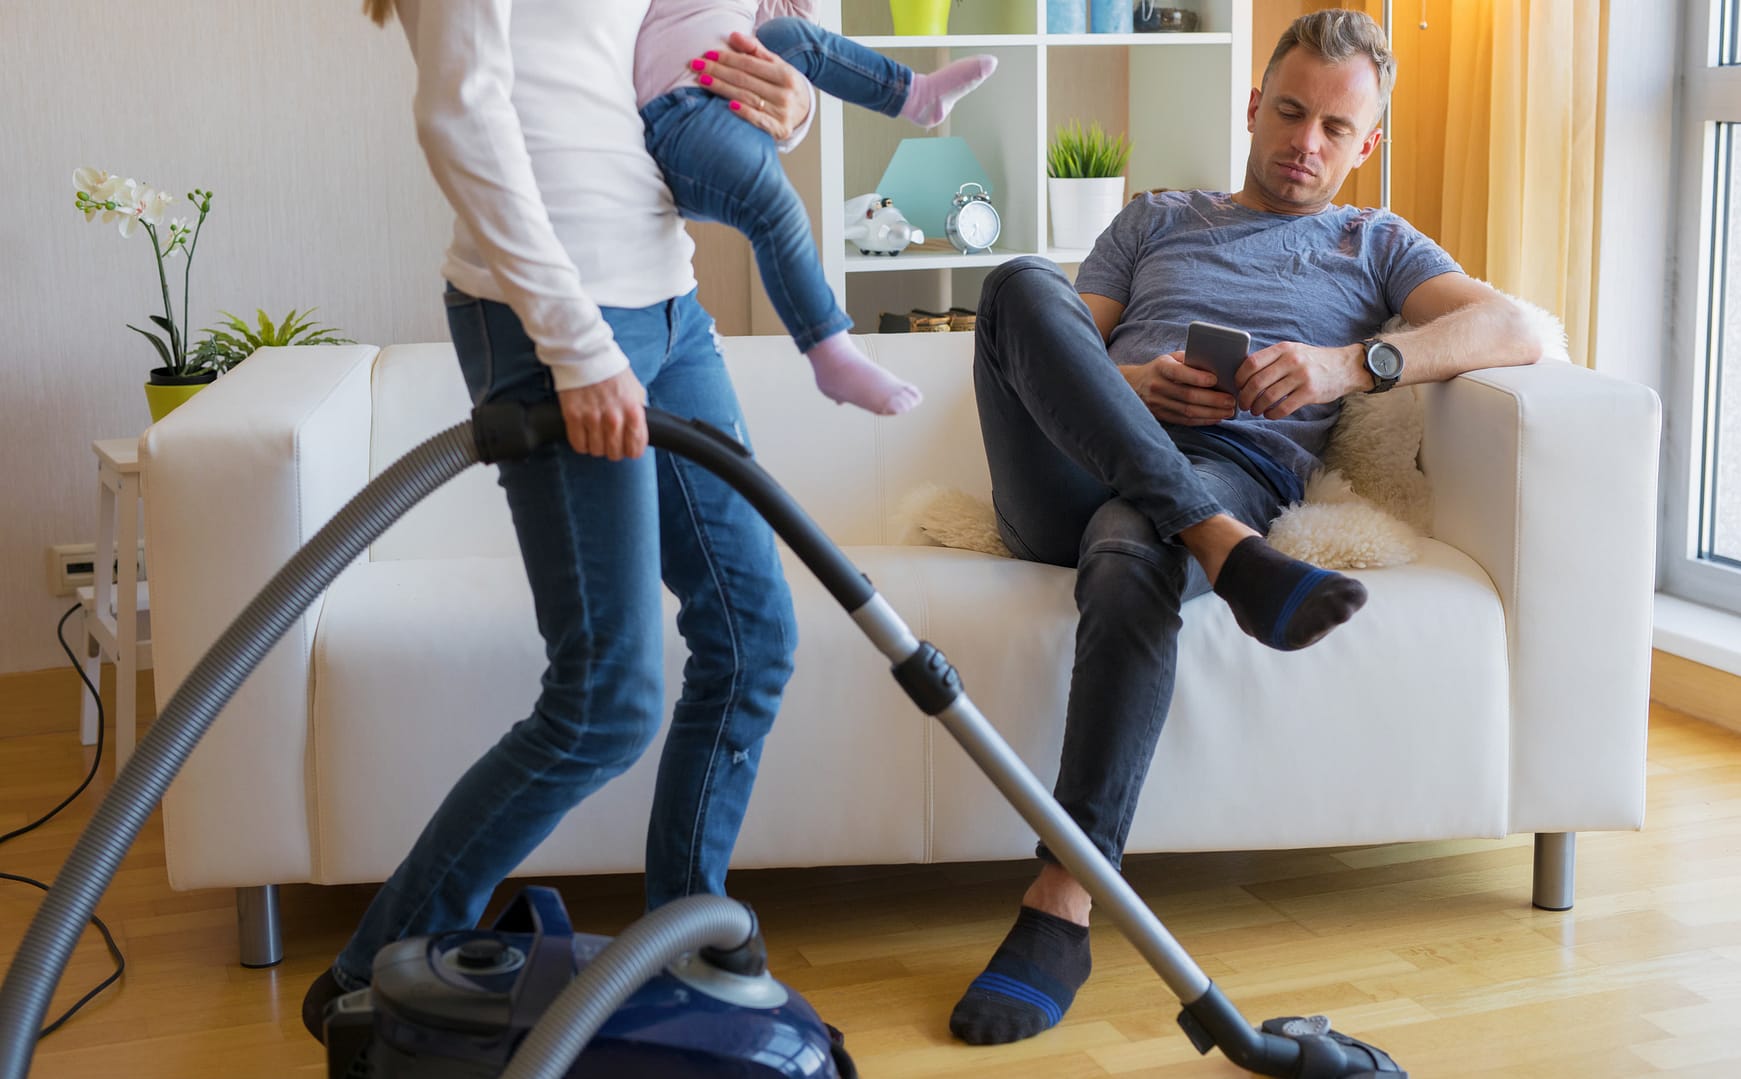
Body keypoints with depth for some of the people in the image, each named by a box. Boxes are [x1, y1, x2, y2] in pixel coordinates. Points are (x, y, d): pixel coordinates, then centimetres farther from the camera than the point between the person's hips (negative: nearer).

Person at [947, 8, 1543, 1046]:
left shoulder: (1375, 245, 26)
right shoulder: (1155, 220, 32)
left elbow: (1512, 330, 7)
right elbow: (1055, 340, 20)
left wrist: (1351, 363, -9)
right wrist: (1131, 386, -4)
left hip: (1226, 472, -2)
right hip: (1070, 474, 3)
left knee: (1131, 571, -40)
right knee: (1021, 283, -27)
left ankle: (1062, 907, -40)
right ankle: (1230, 556, -41)